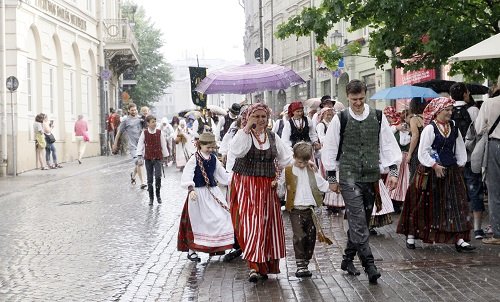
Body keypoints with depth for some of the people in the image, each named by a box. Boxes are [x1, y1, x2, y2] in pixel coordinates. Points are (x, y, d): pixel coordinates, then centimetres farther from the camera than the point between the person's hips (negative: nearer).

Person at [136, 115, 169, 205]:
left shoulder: (159, 132, -1)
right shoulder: (144, 133, -2)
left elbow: (163, 145, 6)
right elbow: (140, 145, -1)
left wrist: (165, 156, 10)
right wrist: (139, 156, -8)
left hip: (158, 158, 0)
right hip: (148, 158, 0)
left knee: (158, 176, -12)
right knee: (149, 178, 4)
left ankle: (158, 194, 9)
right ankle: (151, 197, 14)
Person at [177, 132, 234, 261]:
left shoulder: (214, 159, 7)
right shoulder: (194, 159, -10)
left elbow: (222, 175, 16)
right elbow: (187, 176, -18)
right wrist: (191, 189, -31)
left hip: (213, 192, 6)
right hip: (199, 193, -5)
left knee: (221, 217, 1)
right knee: (196, 221, 2)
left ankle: (216, 246, 17)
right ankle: (191, 250, 15)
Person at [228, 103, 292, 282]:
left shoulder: (273, 137, 9)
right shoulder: (243, 135, -3)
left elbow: (285, 158, 20)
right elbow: (237, 151, -24)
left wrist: (277, 173, 9)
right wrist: (247, 128, -22)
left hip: (267, 187, 4)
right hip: (246, 185, -4)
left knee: (267, 224, 6)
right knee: (250, 222, -12)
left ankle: (263, 264, 19)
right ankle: (254, 266, -13)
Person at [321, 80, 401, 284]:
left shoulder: (378, 117, 6)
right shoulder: (340, 119, -1)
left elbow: (388, 144, 9)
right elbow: (329, 148, 4)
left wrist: (392, 170, 2)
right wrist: (331, 177, 4)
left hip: (371, 177, 3)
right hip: (349, 177, -3)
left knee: (360, 221, 11)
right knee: (358, 221, -13)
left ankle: (348, 259, 26)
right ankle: (369, 265, -15)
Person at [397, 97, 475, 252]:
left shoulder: (454, 128, 6)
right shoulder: (430, 128, -11)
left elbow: (460, 148, 15)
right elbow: (423, 152, -14)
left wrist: (460, 164, 7)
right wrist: (435, 166, -17)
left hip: (451, 171, 5)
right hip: (430, 171, -5)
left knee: (456, 204, -1)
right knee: (422, 205, 5)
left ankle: (459, 239, 0)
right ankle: (411, 235, 20)